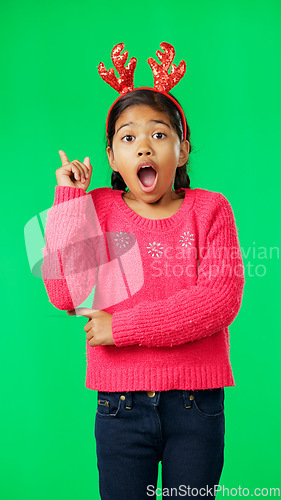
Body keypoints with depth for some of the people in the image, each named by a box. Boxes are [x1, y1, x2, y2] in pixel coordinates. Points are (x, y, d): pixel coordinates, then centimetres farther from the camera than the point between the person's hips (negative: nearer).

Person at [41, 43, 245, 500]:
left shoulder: (210, 209, 0)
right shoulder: (99, 209, 3)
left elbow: (222, 297, -14)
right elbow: (66, 296, -9)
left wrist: (122, 327, -16)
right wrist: (68, 201, -9)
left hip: (196, 406, 0)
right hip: (121, 405, 1)